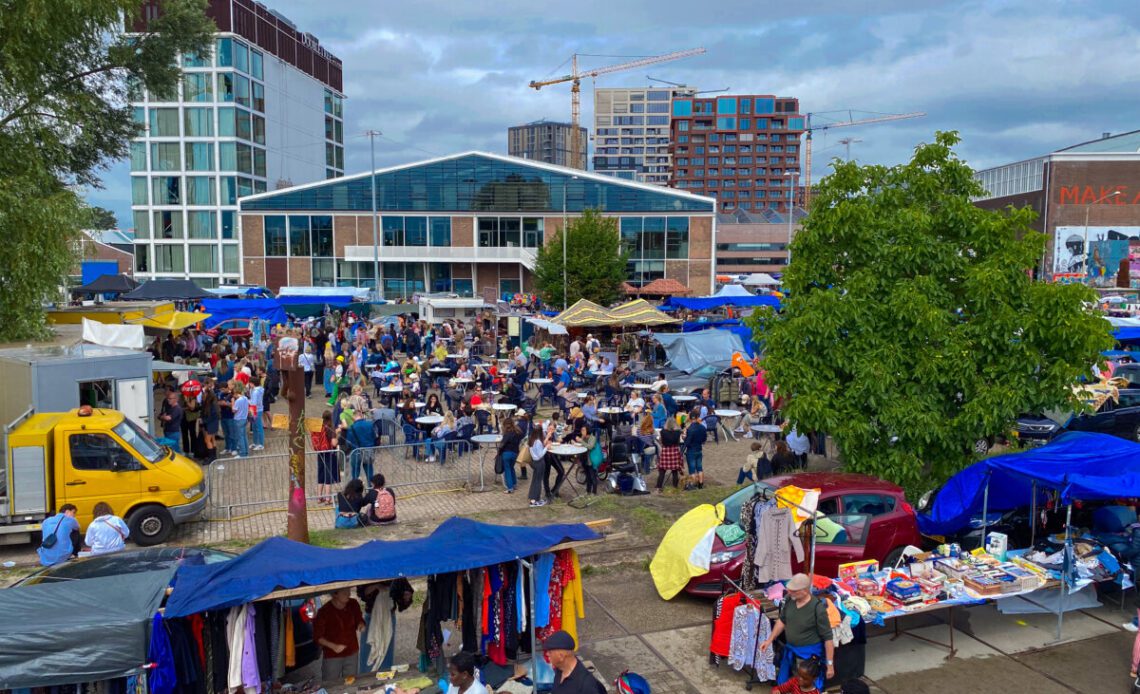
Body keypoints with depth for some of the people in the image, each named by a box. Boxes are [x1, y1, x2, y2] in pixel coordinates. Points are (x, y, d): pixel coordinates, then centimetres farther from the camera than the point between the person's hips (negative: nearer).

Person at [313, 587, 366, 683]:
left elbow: (359, 619, 12)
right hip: (332, 657, -4)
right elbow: (317, 637, -9)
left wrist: (360, 624, -12)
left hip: (352, 654, 4)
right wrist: (333, 646, -23)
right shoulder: (324, 612, -17)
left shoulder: (353, 604, -6)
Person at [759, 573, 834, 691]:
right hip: (790, 650, 6)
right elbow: (782, 620, 8)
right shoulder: (790, 599, -11)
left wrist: (830, 663, -15)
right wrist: (769, 640, 7)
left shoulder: (817, 608, -26)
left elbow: (828, 637, -18)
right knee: (782, 684, 21)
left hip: (810, 654, -6)